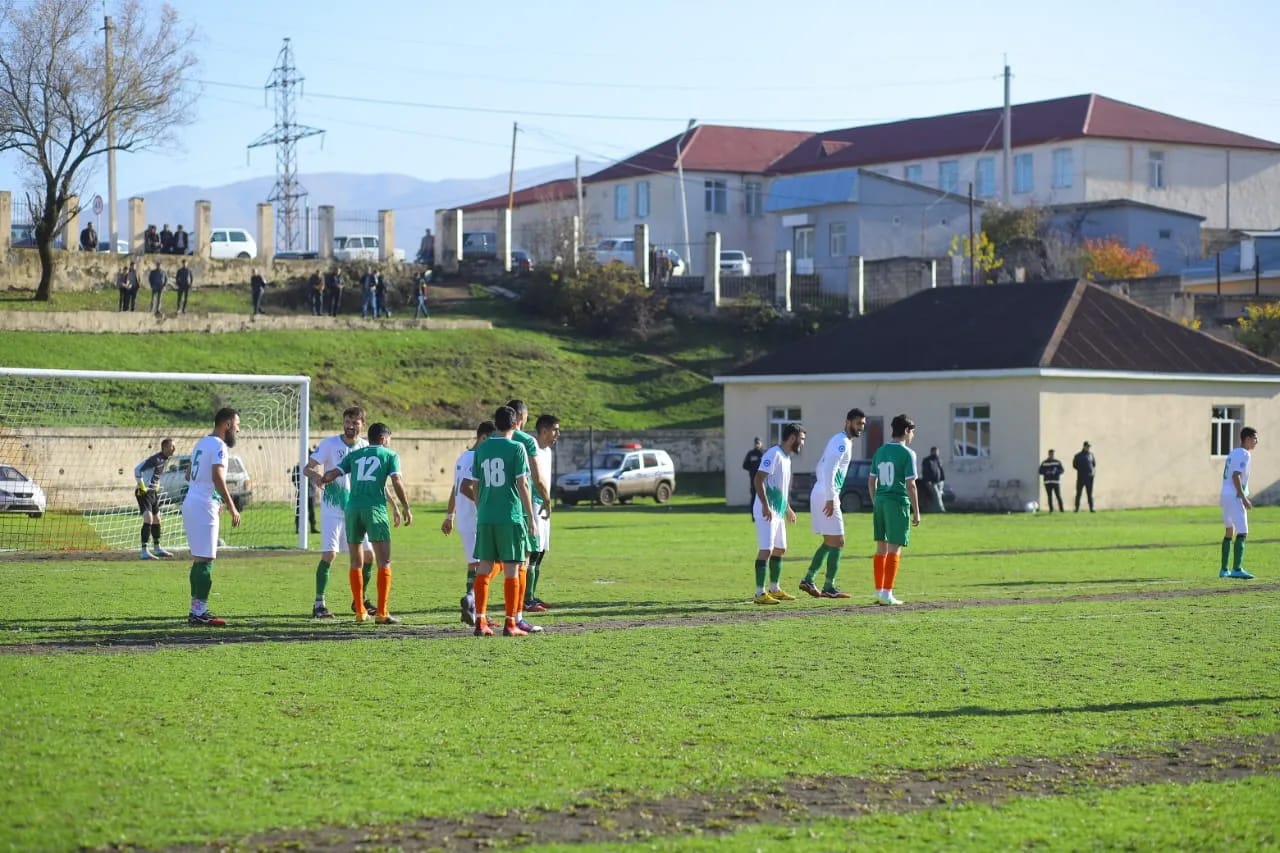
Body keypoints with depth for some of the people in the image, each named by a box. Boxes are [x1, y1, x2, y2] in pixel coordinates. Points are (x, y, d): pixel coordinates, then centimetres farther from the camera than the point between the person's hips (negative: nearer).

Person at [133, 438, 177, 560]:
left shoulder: (165, 459, 9)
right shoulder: (156, 459, -20)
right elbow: (137, 469, -26)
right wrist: (141, 486, -23)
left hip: (153, 492, 10)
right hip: (144, 493, -10)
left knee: (156, 520, 18)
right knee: (148, 519, -19)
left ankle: (157, 549, 32)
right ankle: (144, 552, -21)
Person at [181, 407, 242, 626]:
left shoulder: (202, 443, 18)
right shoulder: (219, 446, -11)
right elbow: (217, 477, -23)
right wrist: (232, 508, -21)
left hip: (190, 504, 10)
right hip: (203, 508, -10)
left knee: (199, 559, 14)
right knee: (205, 560, -9)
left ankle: (196, 610, 16)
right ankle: (200, 613, -11)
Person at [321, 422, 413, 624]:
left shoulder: (354, 455, 19)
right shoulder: (390, 455, 10)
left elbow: (333, 473, 11)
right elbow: (396, 482, -2)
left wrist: (323, 478, 32)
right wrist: (405, 507, 5)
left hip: (352, 508, 4)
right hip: (375, 508, -4)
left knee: (356, 562, 13)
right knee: (384, 562, 0)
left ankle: (360, 611, 14)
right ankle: (381, 613, -6)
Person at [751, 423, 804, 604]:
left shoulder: (787, 457, 16)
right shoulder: (773, 454, -14)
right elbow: (758, 479, -22)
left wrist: (787, 509, 32)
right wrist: (765, 506, -28)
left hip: (778, 512, 10)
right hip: (767, 511, -10)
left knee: (779, 549, 16)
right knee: (766, 550, -13)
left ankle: (774, 589, 26)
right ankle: (760, 593, -13)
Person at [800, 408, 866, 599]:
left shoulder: (841, 441, 19)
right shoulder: (842, 443, -13)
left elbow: (821, 468, 25)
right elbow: (829, 470, -23)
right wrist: (830, 498, -24)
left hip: (819, 494, 10)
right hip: (826, 496, -10)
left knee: (829, 542, 16)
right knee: (837, 542, -5)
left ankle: (808, 580, 15)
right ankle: (829, 587, -2)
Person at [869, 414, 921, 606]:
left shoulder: (880, 451, 12)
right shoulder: (907, 453, -8)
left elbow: (871, 482, 14)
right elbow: (910, 484, -11)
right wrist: (916, 511, -6)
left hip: (880, 502, 7)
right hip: (898, 503, -7)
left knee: (881, 547, 13)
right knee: (894, 548, -4)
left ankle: (879, 592, 17)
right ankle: (887, 593, -6)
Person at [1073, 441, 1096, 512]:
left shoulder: (1091, 454, 10)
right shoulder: (1078, 455, 2)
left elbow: (1094, 464, 17)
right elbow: (1074, 465, 6)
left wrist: (1093, 470, 0)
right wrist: (1080, 470, -4)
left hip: (1089, 477, 2)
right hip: (1081, 477, -2)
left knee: (1090, 493, 2)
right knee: (1078, 493, 0)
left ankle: (1091, 508, 3)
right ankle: (1077, 508, 5)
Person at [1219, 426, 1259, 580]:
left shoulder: (1233, 453, 17)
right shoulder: (1244, 454, -12)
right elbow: (1236, 476, -21)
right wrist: (1244, 498, -22)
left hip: (1226, 495, 10)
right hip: (1235, 497, -10)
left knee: (1230, 531, 17)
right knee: (1242, 532, -12)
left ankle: (1224, 570, 20)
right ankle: (1237, 569, -19)